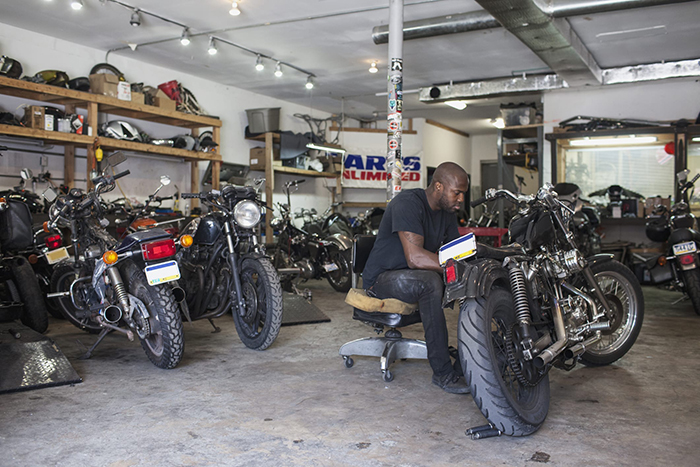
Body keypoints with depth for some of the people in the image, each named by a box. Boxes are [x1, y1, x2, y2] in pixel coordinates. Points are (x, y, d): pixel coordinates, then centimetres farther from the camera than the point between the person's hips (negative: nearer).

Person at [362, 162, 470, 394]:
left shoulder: (447, 211, 6)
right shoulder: (408, 203, -22)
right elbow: (415, 257, -32)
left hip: (420, 278, 8)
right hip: (382, 278, -8)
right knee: (430, 282, -37)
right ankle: (442, 372, -29)